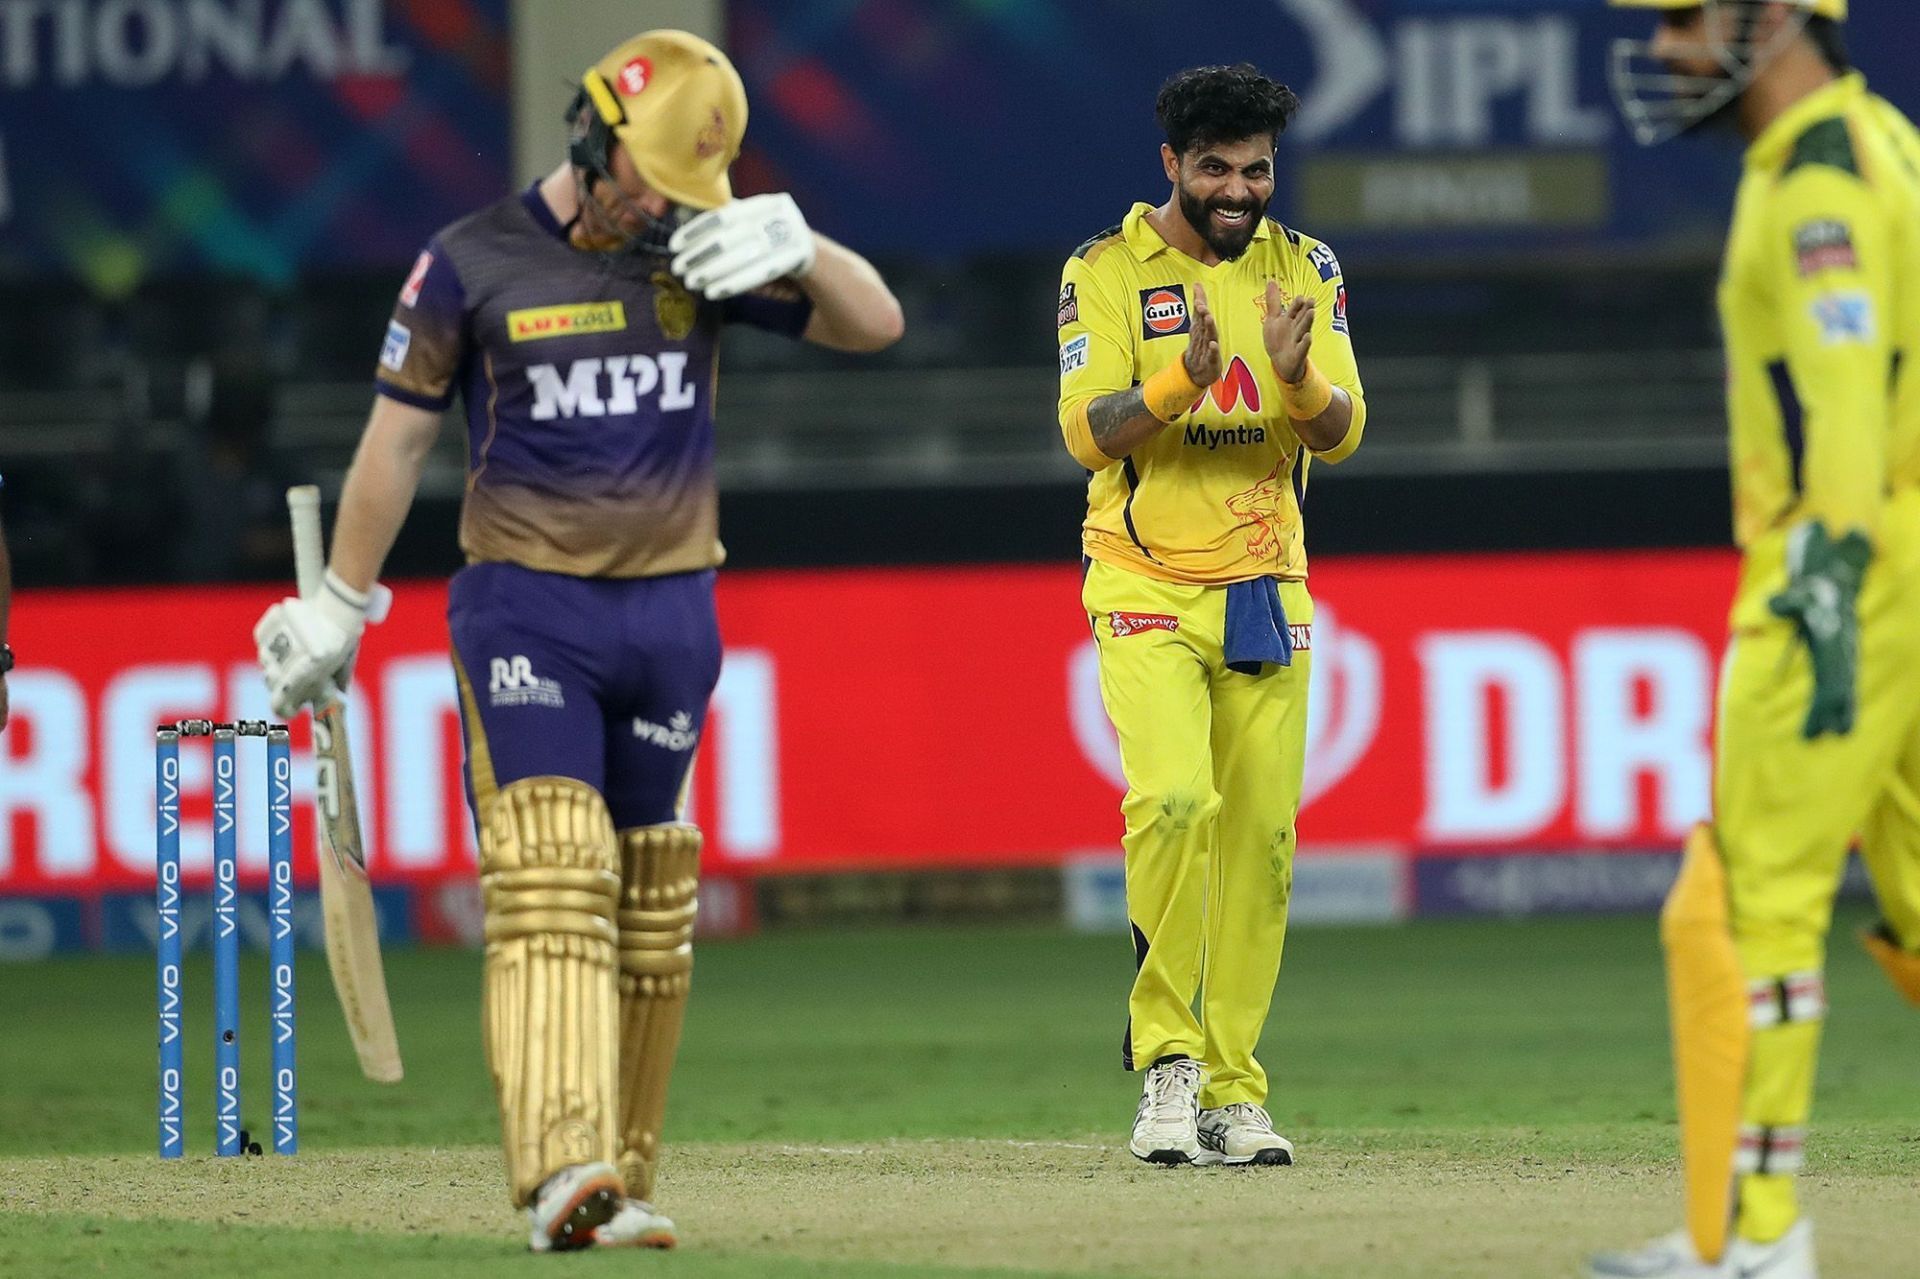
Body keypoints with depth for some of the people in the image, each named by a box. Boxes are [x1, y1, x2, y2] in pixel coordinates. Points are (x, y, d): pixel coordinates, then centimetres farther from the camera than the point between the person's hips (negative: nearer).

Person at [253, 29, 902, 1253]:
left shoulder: (698, 253, 6)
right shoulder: (472, 264, -1)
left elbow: (874, 322, 3)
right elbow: (398, 436, 6)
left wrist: (799, 249, -17)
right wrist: (340, 604, 9)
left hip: (671, 612, 4)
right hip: (526, 612, -4)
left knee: (652, 908, 6)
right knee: (551, 876, -18)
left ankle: (621, 1182, 14)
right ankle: (562, 1170, -30)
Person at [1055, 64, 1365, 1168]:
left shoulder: (1305, 270, 5)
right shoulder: (1108, 272, -4)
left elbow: (1342, 435, -3)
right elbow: (1088, 434, -12)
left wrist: (1298, 376, -25)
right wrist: (1181, 382, -30)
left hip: (1268, 595, 4)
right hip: (1148, 587, -3)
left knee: (1259, 835, 1)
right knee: (1174, 798, -23)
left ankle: (1231, 1089, 9)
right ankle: (1166, 1055, -10)